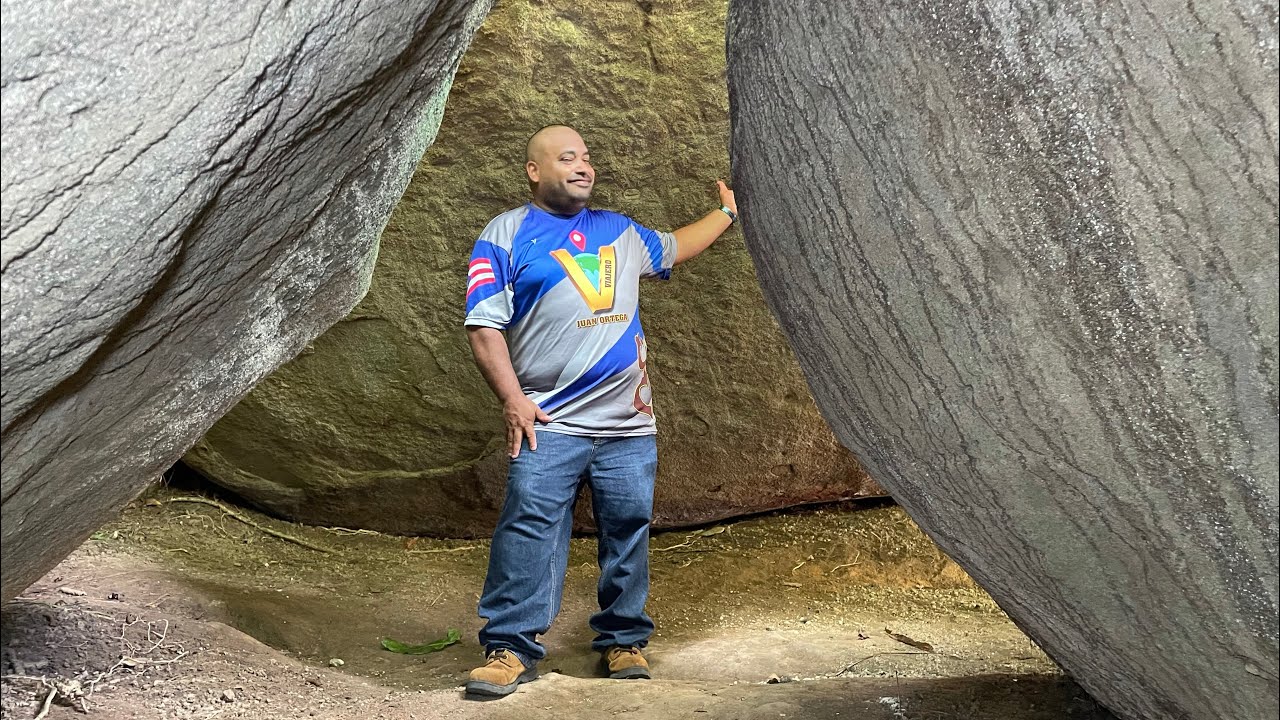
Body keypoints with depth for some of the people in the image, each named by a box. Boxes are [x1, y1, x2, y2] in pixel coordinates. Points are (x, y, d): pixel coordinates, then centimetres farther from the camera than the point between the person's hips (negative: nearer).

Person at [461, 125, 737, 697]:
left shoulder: (621, 231, 18)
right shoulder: (507, 235, 2)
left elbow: (673, 248, 38)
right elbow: (484, 326, -5)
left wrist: (726, 212, 42)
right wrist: (513, 400, -13)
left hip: (629, 421, 5)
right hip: (550, 421, -4)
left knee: (628, 528, 5)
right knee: (529, 526, -13)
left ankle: (623, 640, 18)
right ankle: (509, 648, -6)